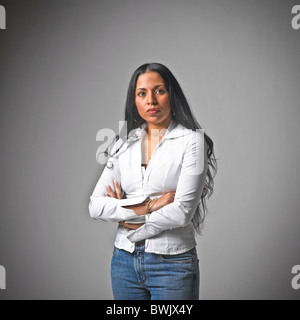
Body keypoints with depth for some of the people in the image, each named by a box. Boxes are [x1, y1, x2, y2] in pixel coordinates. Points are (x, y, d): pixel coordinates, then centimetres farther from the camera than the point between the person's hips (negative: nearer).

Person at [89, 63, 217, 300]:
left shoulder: (191, 141, -8)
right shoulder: (125, 144, 6)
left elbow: (182, 211, -17)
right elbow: (96, 206, -1)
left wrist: (125, 215, -5)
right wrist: (147, 207, -13)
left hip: (172, 263, -4)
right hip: (125, 261, 4)